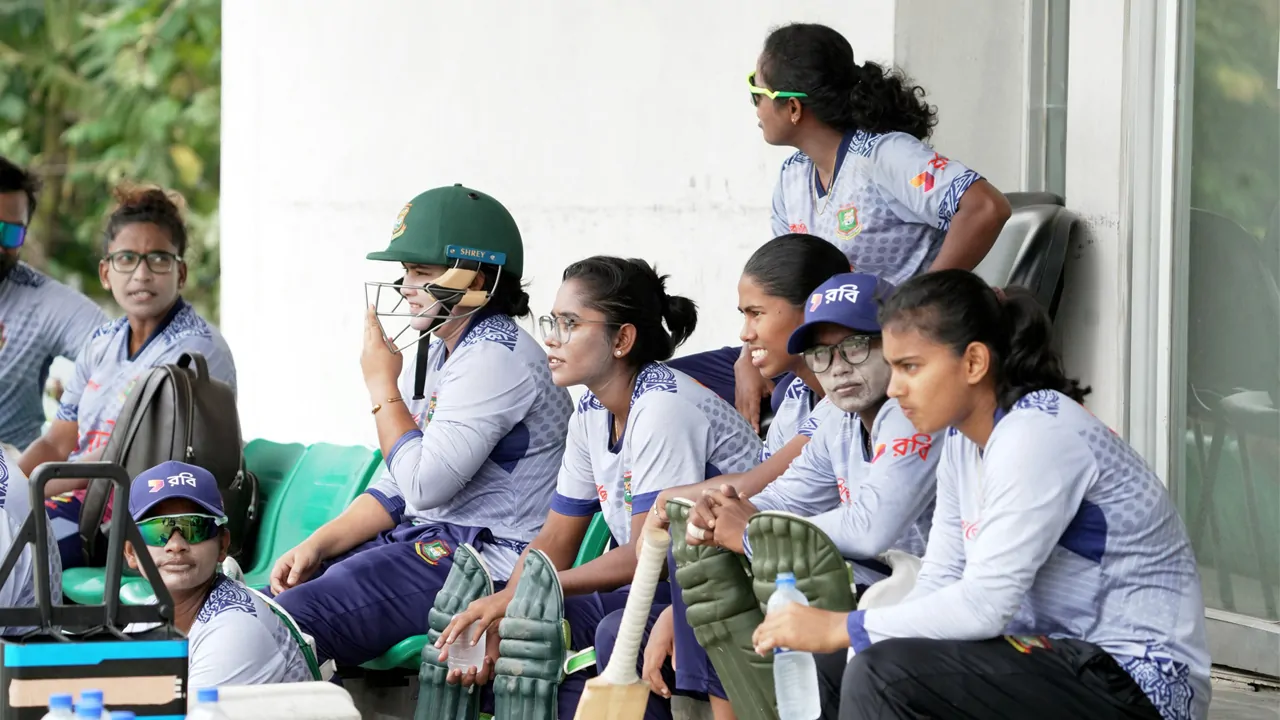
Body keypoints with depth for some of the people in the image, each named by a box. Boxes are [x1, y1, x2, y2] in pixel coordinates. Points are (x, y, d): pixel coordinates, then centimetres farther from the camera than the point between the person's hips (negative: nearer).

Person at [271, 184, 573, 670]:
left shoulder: (496, 357, -15)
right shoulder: (437, 354, 17)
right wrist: (315, 547, 4)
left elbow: (424, 484, -21)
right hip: (426, 539, 10)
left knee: (293, 618, -24)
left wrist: (383, 388, -7)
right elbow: (396, 489, 18)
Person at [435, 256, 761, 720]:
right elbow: (555, 542, 11)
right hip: (670, 590, 8)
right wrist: (497, 618, -9)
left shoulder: (663, 406, -19)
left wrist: (520, 597, -22)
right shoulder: (591, 414, 9)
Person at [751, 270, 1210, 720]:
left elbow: (983, 605, -23)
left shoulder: (1038, 434, -18)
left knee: (886, 675, -23)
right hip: (1068, 658, 10)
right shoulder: (964, 440, 10)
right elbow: (940, 583, 8)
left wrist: (840, 629, -17)